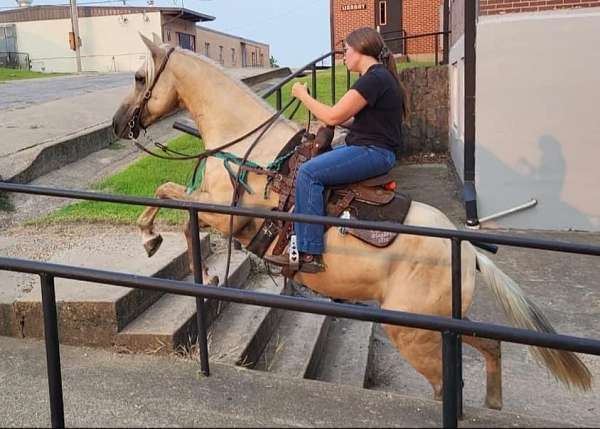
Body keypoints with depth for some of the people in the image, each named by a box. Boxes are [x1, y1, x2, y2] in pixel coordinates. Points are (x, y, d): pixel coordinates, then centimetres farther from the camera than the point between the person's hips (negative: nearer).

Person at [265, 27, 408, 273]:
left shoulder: (374, 78, -16)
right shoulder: (378, 76, 17)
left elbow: (334, 116, -17)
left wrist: (303, 96, -4)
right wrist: (331, 122, 6)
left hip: (374, 152, -11)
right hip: (365, 147, 11)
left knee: (309, 173, -20)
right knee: (307, 168, 7)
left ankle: (310, 254, -17)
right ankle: (300, 247, 3)